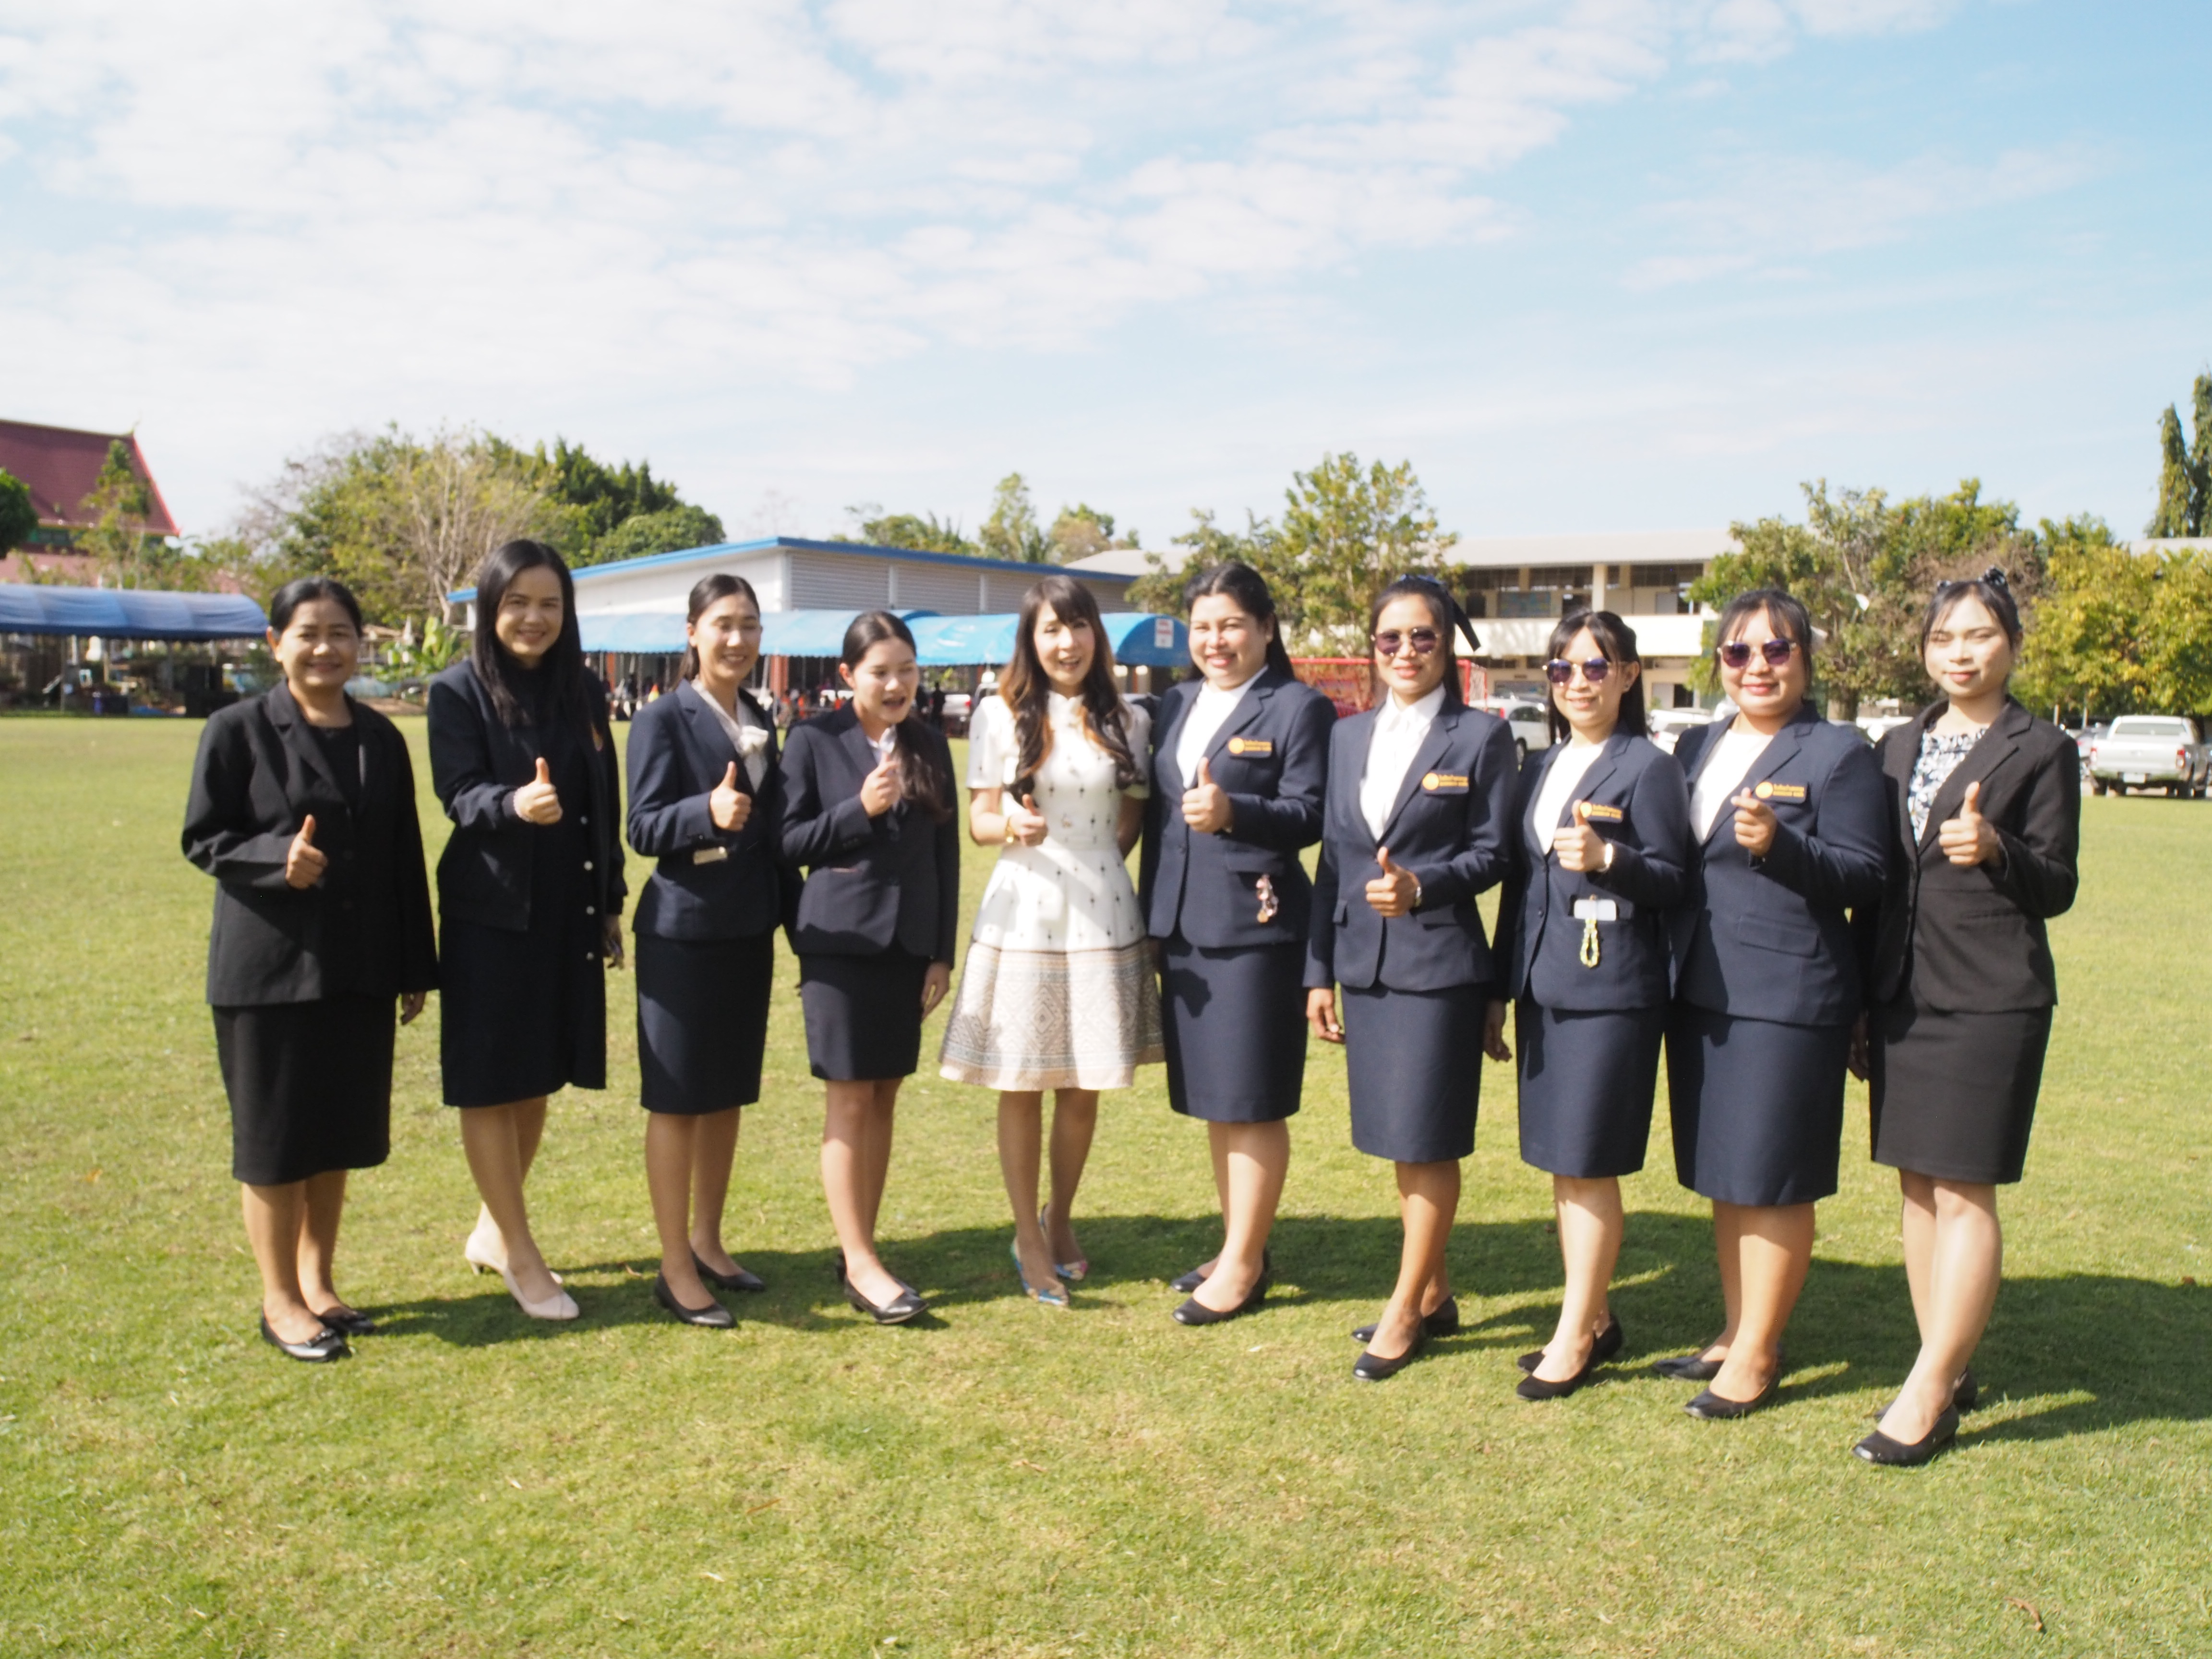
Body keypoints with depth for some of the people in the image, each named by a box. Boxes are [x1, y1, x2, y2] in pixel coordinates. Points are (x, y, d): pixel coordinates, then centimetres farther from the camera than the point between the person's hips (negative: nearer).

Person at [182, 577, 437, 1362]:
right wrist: (278, 857, -24)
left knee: (340, 1130, 12)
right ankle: (279, 1301, 18)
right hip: (269, 965, -4)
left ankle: (317, 1282, 28)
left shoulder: (381, 738, 8)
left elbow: (404, 855, 10)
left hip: (360, 968, 4)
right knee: (275, 1135, 4)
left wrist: (415, 967, 10)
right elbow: (202, 839, -4)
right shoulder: (239, 730, -5)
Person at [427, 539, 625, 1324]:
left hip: (568, 913, 5)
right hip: (492, 914, -5)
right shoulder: (459, 691, -6)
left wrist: (610, 906, 11)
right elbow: (460, 796, -16)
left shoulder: (582, 690, 8)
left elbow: (605, 803, 10)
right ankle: (522, 1255, 13)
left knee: (539, 1077, 14)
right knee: (491, 1082, 2)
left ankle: (494, 1230, 31)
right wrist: (514, 804, -38)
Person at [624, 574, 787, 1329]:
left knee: (729, 1095, 14)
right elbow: (644, 827, -16)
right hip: (683, 931, -7)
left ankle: (707, 1244, 28)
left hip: (748, 929, 7)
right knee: (677, 1099, 1)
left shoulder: (760, 722, 11)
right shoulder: (664, 720, -9)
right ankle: (676, 1270, 10)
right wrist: (708, 812, -33)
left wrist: (786, 914, 13)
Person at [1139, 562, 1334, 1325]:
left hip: (1255, 924, -7)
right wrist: (1149, 914, 12)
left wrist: (1233, 812, -29)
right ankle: (1238, 1246, 28)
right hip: (1183, 925, 7)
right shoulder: (1176, 705, 15)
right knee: (1212, 1097, 15)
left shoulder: (1298, 708, -5)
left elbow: (1310, 814, -12)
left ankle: (1243, 1267, 10)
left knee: (1253, 1101, 0)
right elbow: (1155, 812, 15)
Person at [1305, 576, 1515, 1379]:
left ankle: (1405, 1309, 13)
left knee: (1428, 1140, 0)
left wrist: (1422, 886, -22)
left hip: (1439, 962, -5)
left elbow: (1493, 853, -3)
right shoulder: (1348, 736, 12)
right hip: (1363, 962, 5)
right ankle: (1433, 1294, 27)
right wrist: (1319, 972, 10)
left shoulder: (1481, 736, -2)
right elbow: (1332, 857, 12)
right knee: (1399, 1139, 13)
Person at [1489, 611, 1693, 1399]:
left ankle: (1575, 1338, 10)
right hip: (1543, 988, 7)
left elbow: (1673, 880, -7)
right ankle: (1595, 1316, 26)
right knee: (1560, 1163, 12)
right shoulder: (1540, 768, 14)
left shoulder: (1648, 766, -6)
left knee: (1589, 1165, -1)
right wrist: (1500, 989, 16)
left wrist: (1608, 858, -26)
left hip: (1611, 988, -7)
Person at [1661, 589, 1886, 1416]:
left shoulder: (1839, 752, -5)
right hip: (1699, 992, 7)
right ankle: (1735, 1334, 28)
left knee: (1772, 1181, 0)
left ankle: (1757, 1355, 12)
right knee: (1722, 1174, 15)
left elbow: (1864, 876, -10)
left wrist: (1778, 845, -24)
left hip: (1787, 997, -7)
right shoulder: (1698, 747, 14)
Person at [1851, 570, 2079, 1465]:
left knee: (1964, 1192, -5)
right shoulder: (1899, 747, 13)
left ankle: (1926, 1392, 0)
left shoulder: (2041, 750, -1)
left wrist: (1996, 849, -23)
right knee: (1918, 1187, 9)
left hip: (1991, 997, -5)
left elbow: (2059, 888, -2)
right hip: (1902, 996, 6)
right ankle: (1949, 1373, 21)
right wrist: (1859, 1004, 12)